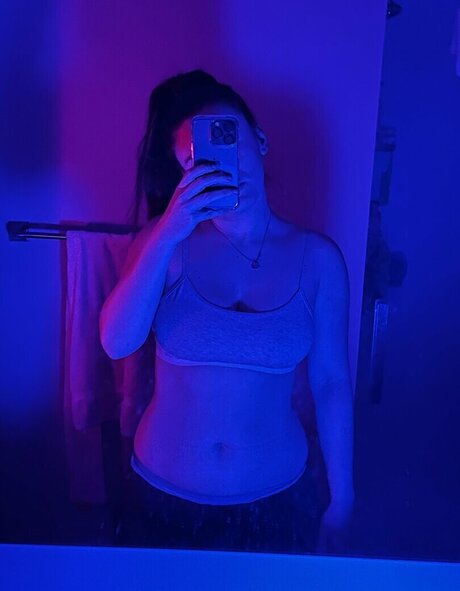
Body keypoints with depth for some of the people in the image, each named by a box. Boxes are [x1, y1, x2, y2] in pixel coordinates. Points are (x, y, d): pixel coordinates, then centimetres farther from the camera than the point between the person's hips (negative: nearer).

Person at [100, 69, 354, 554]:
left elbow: (331, 382, -6)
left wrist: (341, 500, 0)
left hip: (277, 497, 0)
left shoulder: (317, 257, -11)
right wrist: (167, 233, -32)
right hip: (165, 494, 1)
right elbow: (116, 343, -22)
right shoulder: (164, 242, -9)